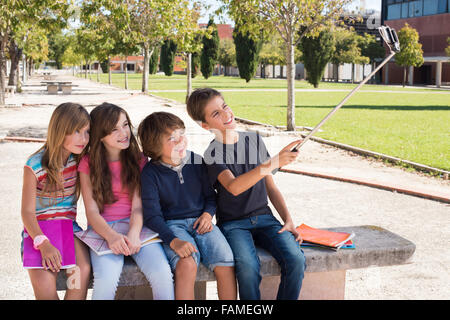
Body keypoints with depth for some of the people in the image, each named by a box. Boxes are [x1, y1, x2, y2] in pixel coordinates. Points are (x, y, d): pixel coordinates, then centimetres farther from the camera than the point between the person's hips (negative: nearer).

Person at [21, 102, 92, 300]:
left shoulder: (81, 160, 1)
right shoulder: (35, 166, -10)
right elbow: (27, 212, -8)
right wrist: (43, 243, -23)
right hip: (38, 230, -3)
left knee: (82, 271, -27)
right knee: (43, 282, -27)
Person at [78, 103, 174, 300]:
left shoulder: (138, 160, 10)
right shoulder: (88, 164, 5)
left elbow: (138, 205, -2)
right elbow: (92, 211, -3)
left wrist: (134, 234, -24)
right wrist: (111, 236, -24)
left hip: (136, 226, 1)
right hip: (104, 230, -1)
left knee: (162, 274, -27)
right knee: (106, 280, -32)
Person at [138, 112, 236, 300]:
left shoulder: (197, 161, 4)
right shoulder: (151, 173, -6)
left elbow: (211, 196, 17)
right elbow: (152, 215, -11)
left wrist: (208, 214, -5)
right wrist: (173, 241, -25)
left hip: (200, 221, 3)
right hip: (172, 225, -3)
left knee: (226, 264, -21)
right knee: (187, 265, -34)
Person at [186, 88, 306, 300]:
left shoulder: (255, 140, 10)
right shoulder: (211, 154, -5)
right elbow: (234, 187, -25)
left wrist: (288, 220, 2)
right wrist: (271, 164, -36)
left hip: (264, 218, 4)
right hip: (233, 224, -4)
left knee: (296, 260, -23)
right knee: (248, 267, -32)